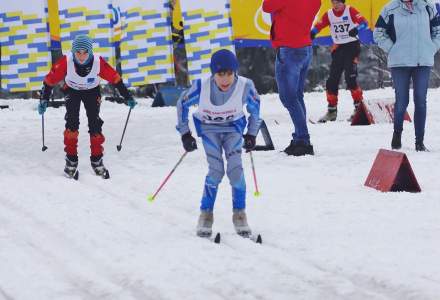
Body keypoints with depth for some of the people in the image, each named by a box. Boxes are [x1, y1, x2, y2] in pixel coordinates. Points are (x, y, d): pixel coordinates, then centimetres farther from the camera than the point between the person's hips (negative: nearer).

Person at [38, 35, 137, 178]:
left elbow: (115, 78, -18)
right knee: (72, 122, -17)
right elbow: (50, 80, -21)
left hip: (92, 91, 1)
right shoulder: (66, 62, -33)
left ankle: (96, 159, 8)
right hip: (72, 91, -1)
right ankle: (71, 159, -7)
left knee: (95, 123, -7)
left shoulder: (98, 62, -32)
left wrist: (127, 97, -12)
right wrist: (44, 99, -23)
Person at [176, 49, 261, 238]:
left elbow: (255, 106, -5)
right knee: (216, 170, -16)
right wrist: (185, 133, -5)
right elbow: (182, 103, -9)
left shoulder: (245, 86, -28)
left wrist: (252, 134, 0)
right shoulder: (202, 87, -30)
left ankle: (239, 214, 0)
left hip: (233, 127, 1)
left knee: (235, 169, -16)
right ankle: (206, 214, 0)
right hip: (209, 128, -1)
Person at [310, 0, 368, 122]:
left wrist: (357, 29, -42)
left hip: (352, 46, -5)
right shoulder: (329, 14, 3)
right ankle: (332, 111, 15)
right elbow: (318, 26, -4)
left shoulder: (350, 11, -9)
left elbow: (364, 22, -20)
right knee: (332, 80, 4)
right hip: (338, 48, 5)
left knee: (350, 78, -18)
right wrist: (312, 33, -27)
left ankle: (359, 106, -7)